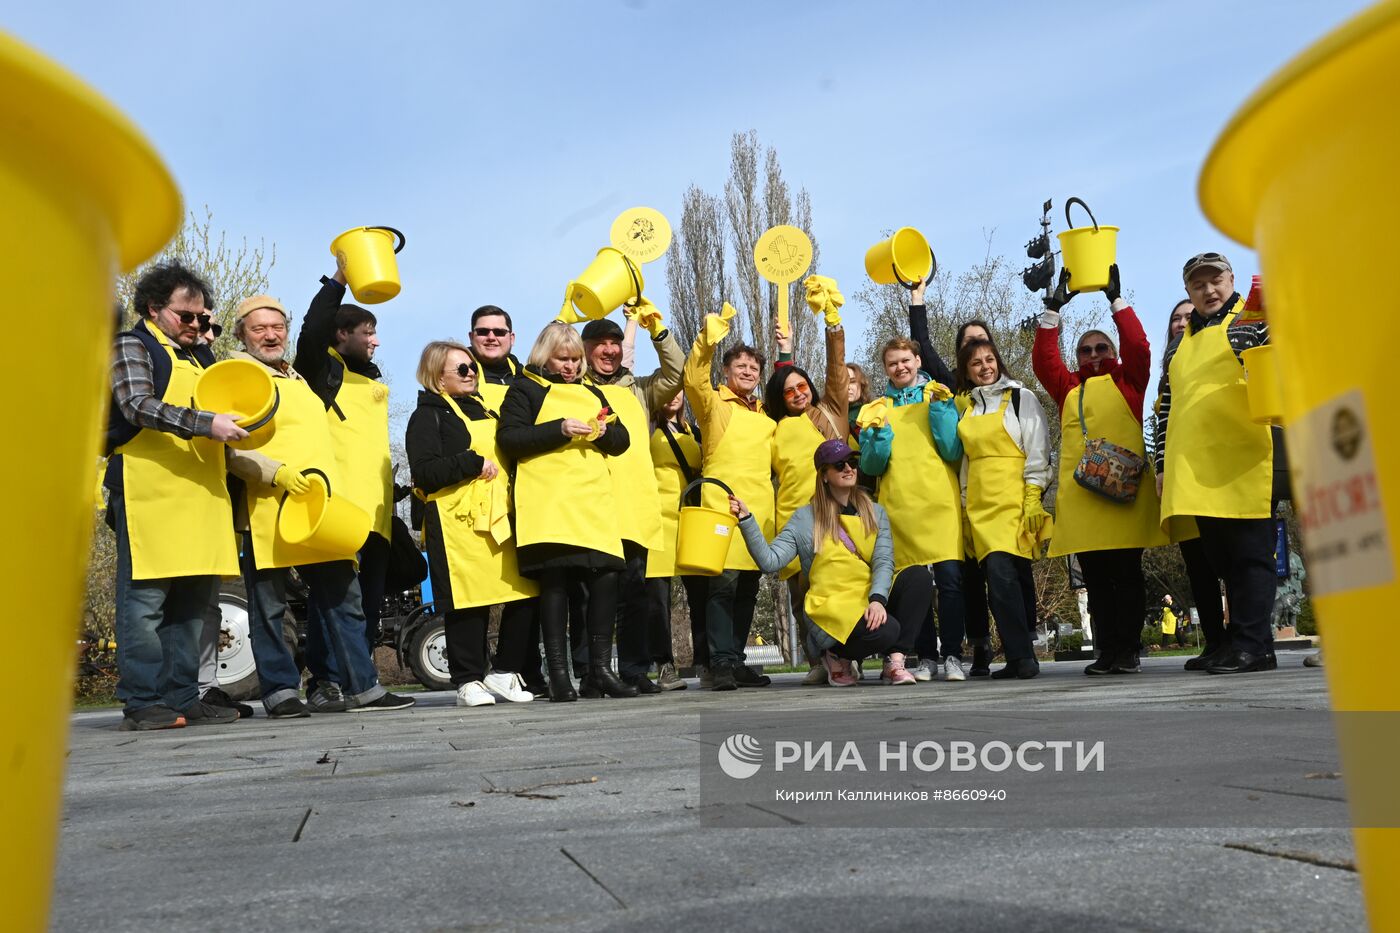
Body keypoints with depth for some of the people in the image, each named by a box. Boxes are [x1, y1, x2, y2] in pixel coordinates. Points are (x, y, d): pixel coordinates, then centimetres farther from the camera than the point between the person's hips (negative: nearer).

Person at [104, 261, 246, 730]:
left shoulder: (201, 355, 23)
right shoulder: (132, 346, 1)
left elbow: (216, 405, 32)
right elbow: (138, 406, -14)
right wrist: (205, 424, -23)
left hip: (199, 493, 7)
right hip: (149, 489, -7)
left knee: (192, 600, 7)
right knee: (145, 598, -5)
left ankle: (182, 699, 12)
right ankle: (142, 704, -2)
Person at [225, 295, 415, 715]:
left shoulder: (297, 378, 25)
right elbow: (230, 450, -12)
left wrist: (334, 490, 23)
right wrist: (277, 474, -23)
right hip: (269, 512, -7)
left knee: (342, 598, 5)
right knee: (269, 607, 0)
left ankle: (361, 686, 9)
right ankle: (281, 691, 9)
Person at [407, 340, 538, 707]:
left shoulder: (485, 409, 25)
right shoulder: (428, 415, 1)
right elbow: (424, 472, -12)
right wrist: (474, 463, -12)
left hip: (500, 517, 7)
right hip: (458, 522, -7)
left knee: (525, 594, 0)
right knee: (468, 601, -6)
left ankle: (505, 672, 13)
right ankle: (469, 680, 6)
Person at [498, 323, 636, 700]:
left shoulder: (592, 392, 25)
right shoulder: (524, 389, 9)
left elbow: (622, 440, 21)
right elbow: (508, 438, -5)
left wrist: (605, 432, -2)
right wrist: (559, 429, -14)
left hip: (594, 502, 5)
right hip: (548, 503, -4)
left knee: (606, 577, -5)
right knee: (555, 581, -6)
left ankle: (600, 670, 5)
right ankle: (558, 674, 0)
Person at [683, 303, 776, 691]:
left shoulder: (767, 418, 22)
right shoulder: (714, 403, 5)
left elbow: (775, 461, 31)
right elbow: (694, 378, -14)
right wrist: (708, 337, -27)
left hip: (760, 510, 6)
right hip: (722, 505, -6)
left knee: (748, 589, 7)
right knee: (724, 583, -13)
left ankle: (736, 659, 15)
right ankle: (721, 662, -10)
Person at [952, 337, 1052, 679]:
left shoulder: (1021, 398, 4)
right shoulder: (966, 407, 17)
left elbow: (1037, 452, -2)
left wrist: (1032, 501, -10)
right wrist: (965, 504, 13)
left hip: (1013, 498, -5)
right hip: (980, 503, 5)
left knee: (1001, 571, -19)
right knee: (1004, 577, 2)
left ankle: (1020, 655, -15)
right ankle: (1021, 657, 7)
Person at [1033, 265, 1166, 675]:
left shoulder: (1128, 381, 15)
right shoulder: (1067, 388, 21)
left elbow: (1137, 345, 1)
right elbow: (1043, 359, 11)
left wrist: (1116, 299, 3)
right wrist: (1053, 309, 7)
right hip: (1079, 491, 3)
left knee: (1127, 572, -3)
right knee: (1095, 576, 3)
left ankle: (1128, 651, 2)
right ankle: (1106, 651, 8)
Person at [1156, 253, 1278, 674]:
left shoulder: (1256, 320, 6)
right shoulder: (1179, 345, 23)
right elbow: (1166, 407, 23)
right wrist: (1162, 463, 18)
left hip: (1243, 465, -6)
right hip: (1195, 473, 6)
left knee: (1249, 553, -5)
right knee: (1220, 558, 8)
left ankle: (1251, 645, -2)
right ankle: (1247, 642, 14)